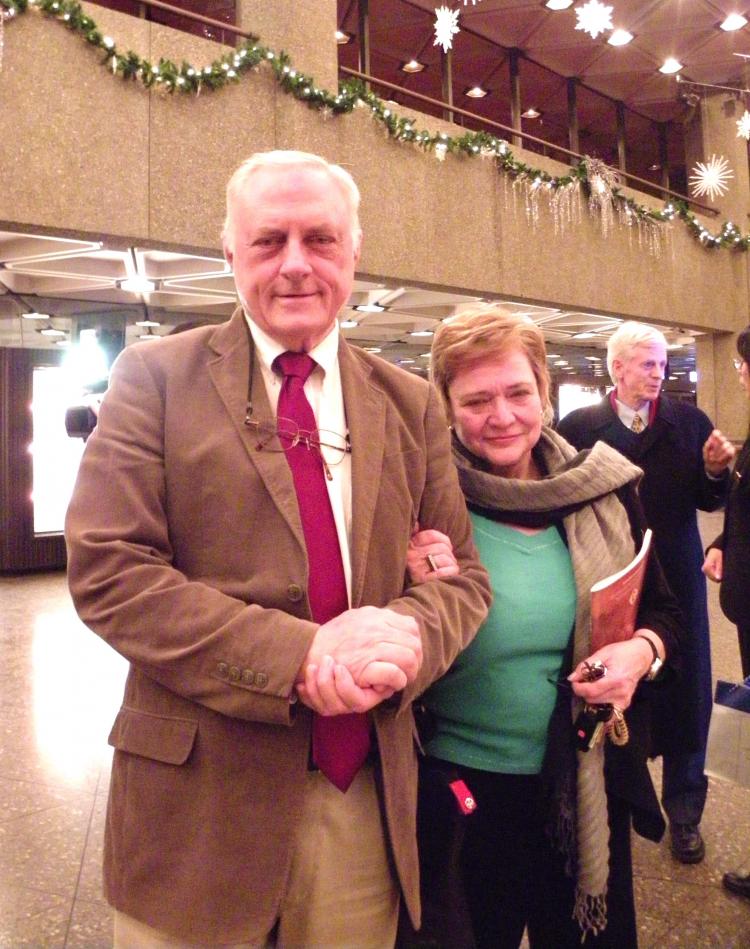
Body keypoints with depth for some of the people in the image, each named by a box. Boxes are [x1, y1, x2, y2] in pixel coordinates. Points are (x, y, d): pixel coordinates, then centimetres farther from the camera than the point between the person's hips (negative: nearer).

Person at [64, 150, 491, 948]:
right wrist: (299, 657, -21)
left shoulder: (409, 404, 5)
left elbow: (464, 575, 5)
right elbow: (105, 568, -12)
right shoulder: (155, 376, -4)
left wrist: (408, 632, -17)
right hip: (201, 800, -2)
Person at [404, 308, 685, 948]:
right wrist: (423, 595, -26)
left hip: (590, 790, 3)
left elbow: (662, 609, 8)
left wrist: (643, 650, -13)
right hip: (459, 793, -2)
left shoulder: (605, 490, -5)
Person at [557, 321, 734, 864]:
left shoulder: (691, 422, 2)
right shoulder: (579, 426, -3)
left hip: (676, 580, 2)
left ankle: (684, 812, 31)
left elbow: (709, 502, 2)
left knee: (686, 696, 11)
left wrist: (715, 471, -18)